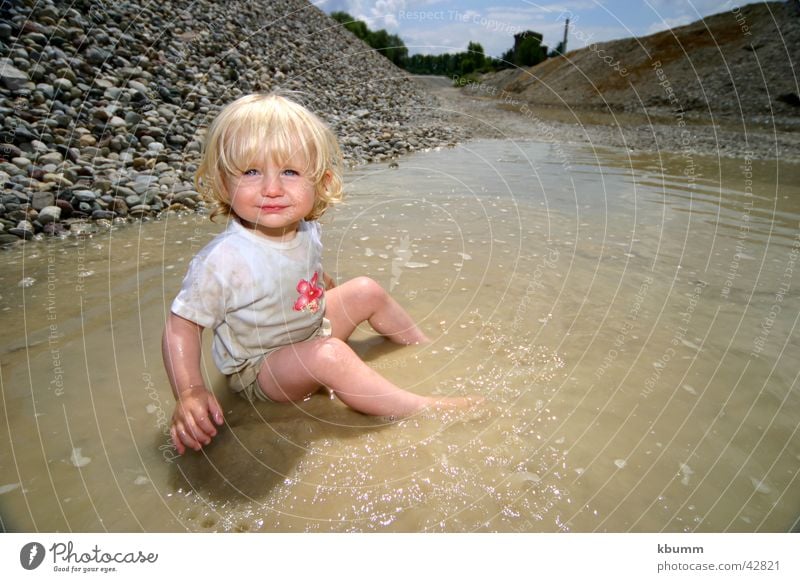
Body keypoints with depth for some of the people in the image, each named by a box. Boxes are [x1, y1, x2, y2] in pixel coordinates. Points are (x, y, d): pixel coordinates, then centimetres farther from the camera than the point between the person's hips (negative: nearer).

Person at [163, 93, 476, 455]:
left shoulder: (306, 231, -11)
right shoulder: (223, 261, -32)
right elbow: (182, 325, -24)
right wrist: (189, 393, -34)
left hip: (312, 331, 7)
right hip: (258, 371, -7)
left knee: (365, 291, 4)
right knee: (329, 355, -33)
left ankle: (426, 347, 25)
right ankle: (423, 407, -21)